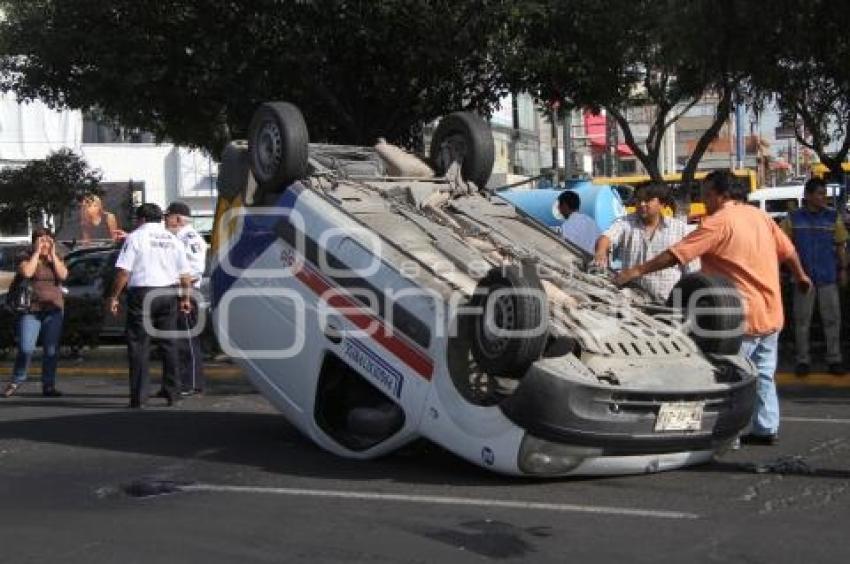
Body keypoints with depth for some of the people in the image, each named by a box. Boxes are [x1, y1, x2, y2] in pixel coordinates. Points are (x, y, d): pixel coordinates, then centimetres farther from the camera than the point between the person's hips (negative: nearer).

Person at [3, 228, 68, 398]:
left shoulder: (56, 259, 12)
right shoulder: (27, 258, 5)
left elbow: (63, 275, -8)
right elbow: (27, 272, -17)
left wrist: (52, 254, -6)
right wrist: (37, 252, -10)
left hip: (53, 309, 2)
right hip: (30, 309, -2)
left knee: (51, 350, -2)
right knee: (26, 349, -9)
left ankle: (48, 385, 5)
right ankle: (16, 381, 8)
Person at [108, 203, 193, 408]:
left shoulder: (135, 237, -2)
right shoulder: (172, 239, 12)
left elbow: (123, 271, -9)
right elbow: (185, 273, 11)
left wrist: (114, 297, -4)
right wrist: (185, 298, 19)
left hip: (141, 293, -4)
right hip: (168, 294, 5)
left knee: (139, 344, -2)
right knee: (168, 343, 11)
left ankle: (139, 396, -5)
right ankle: (172, 393, 12)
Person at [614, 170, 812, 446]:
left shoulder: (719, 222, -14)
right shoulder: (760, 215, 9)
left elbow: (676, 254, -18)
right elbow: (788, 250, 18)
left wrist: (637, 271, -15)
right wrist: (801, 276, 36)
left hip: (743, 316, -8)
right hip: (771, 312, 8)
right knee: (764, 374, 15)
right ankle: (766, 429, 19)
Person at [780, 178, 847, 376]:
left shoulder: (833, 217, 1)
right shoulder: (793, 218, -1)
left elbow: (840, 245, 5)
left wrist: (843, 269, 3)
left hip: (828, 277, 1)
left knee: (832, 318, 5)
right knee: (802, 320, 6)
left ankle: (834, 359, 14)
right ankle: (803, 360, 15)